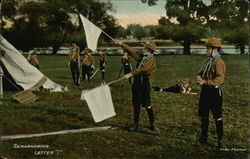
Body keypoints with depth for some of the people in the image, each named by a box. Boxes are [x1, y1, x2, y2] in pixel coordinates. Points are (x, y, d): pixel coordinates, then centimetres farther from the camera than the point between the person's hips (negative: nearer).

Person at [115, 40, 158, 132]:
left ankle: (152, 124, 7)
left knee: (147, 104, -5)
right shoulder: (141, 57, 14)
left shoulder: (152, 60, -9)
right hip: (136, 82, 7)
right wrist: (121, 44, 14)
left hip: (144, 82, -7)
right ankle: (135, 124, 16)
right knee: (136, 104, 9)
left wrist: (130, 74, -26)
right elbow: (131, 51, 18)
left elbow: (142, 69, -20)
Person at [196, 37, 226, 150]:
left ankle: (220, 140, 12)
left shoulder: (219, 62, -15)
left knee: (217, 117, 1)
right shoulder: (206, 61, 11)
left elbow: (220, 79, -26)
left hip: (214, 91, -8)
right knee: (203, 115, 16)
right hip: (205, 90, 8)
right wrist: (199, 77, -9)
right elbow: (200, 72, 15)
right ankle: (203, 137, 30)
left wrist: (205, 82, -27)